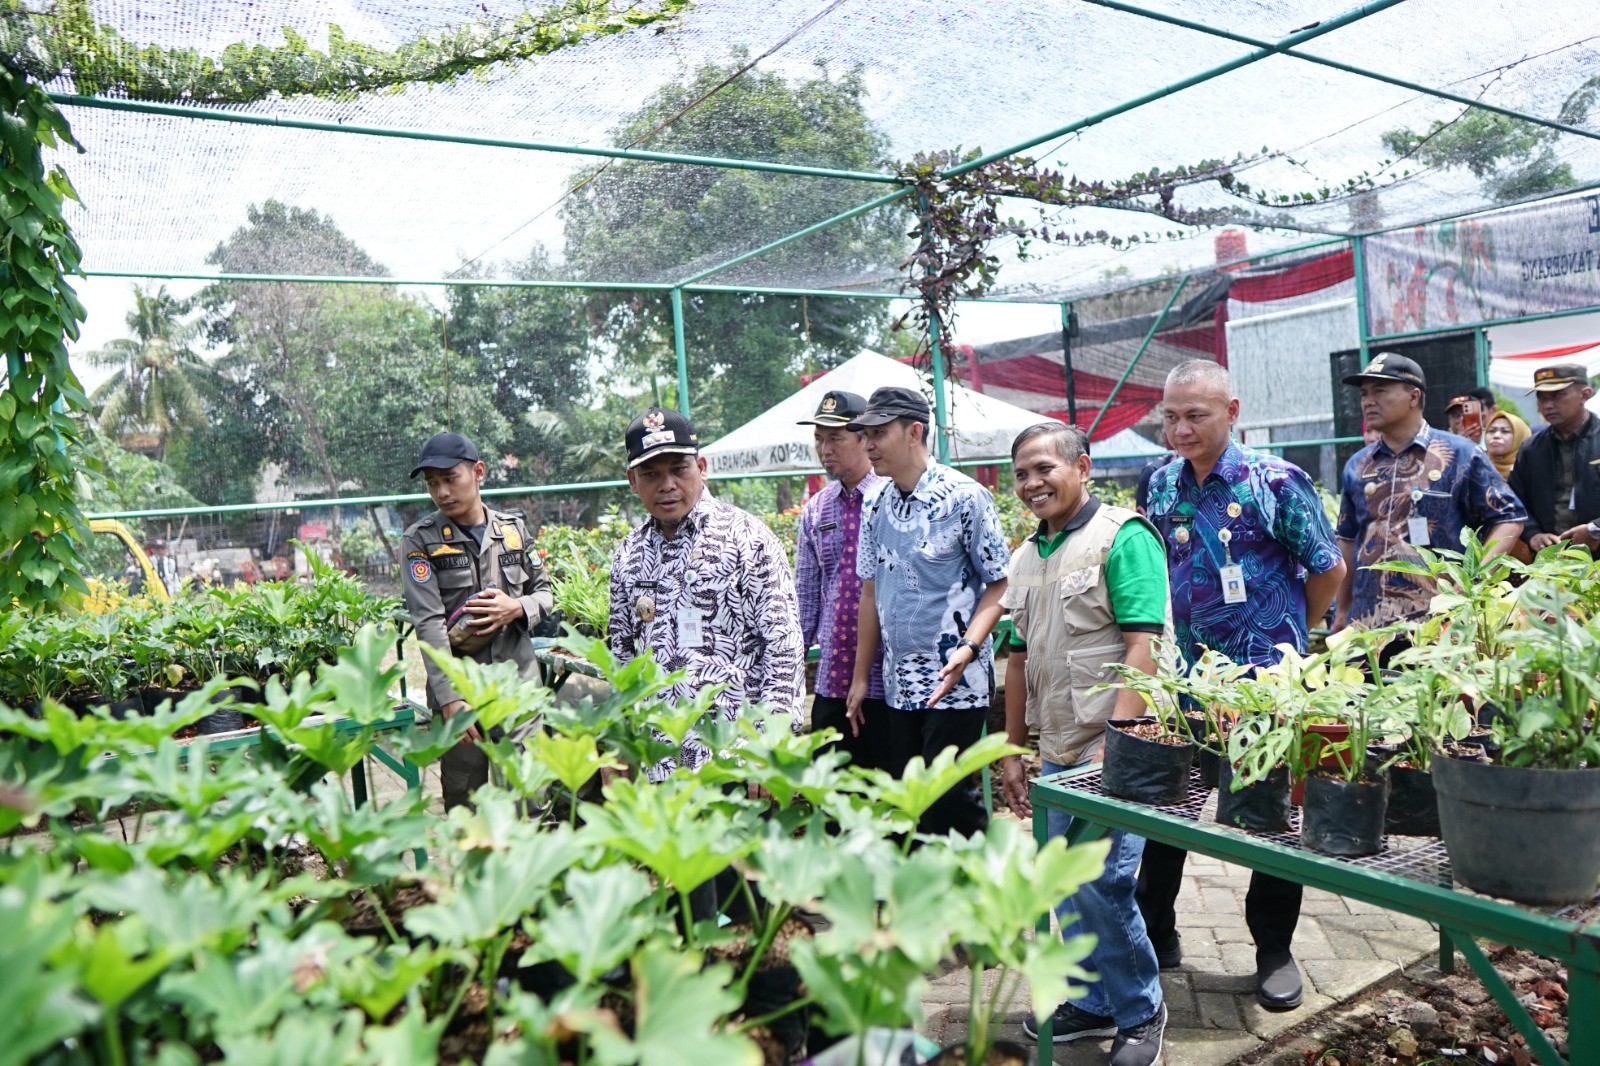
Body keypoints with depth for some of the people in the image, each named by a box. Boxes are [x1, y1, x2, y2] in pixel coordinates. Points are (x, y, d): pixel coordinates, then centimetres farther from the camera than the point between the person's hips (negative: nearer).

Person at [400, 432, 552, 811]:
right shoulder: (421, 540, -2)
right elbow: (428, 623, -10)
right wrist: (449, 698, -19)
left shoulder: (513, 528, 8)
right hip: (459, 686, -2)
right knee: (465, 800, 5)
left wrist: (518, 608, -7)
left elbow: (544, 592, 17)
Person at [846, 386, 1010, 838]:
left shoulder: (964, 497, -9)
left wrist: (968, 648, -22)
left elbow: (1000, 584, -9)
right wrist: (861, 677, 13)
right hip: (899, 684, 7)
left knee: (947, 797, -4)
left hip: (955, 682, -6)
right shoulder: (878, 508, 9)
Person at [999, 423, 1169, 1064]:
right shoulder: (1026, 557, 14)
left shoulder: (1123, 537, -10)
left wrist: (1115, 741, -23)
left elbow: (1143, 647, -17)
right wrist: (1012, 751, 17)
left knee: (1100, 883, -6)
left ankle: (1140, 1010, 17)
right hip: (1055, 753, 8)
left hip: (1111, 750, -7)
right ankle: (1093, 1002, 32)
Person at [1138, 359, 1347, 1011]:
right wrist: (1190, 640, 12)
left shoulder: (1275, 482, -10)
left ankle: (1275, 951, 27)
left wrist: (1287, 638, 6)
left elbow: (1327, 569, -2)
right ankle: (1154, 935, 27)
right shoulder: (1162, 486, 5)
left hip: (1267, 681, -4)